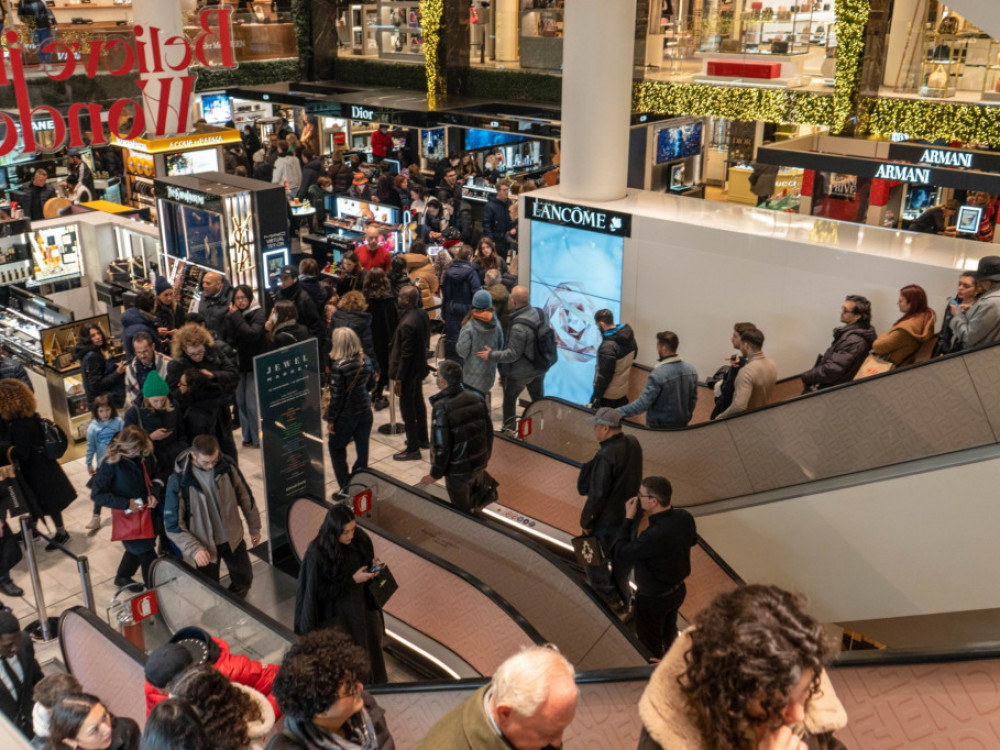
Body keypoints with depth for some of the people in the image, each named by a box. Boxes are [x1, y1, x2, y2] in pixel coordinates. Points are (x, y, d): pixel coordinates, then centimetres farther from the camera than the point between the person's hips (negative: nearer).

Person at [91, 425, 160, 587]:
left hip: (148, 512, 5)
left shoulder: (145, 456, -12)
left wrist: (154, 493, -14)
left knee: (137, 549, 26)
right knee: (147, 556, 1)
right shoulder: (111, 463, -23)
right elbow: (97, 494, -18)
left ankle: (122, 577, 52)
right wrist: (126, 503, -25)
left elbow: (156, 477, 6)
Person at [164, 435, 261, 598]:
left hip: (233, 538, 3)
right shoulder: (178, 481, -22)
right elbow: (172, 524, -16)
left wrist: (254, 528, 7)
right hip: (205, 546, -3)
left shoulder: (227, 466, -14)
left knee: (244, 579, 19)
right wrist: (194, 549, -24)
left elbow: (245, 497, 0)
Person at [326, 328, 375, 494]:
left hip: (346, 416, -6)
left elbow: (336, 396, -18)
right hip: (365, 411, 6)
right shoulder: (366, 360, -4)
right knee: (362, 449, 15)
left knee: (336, 448, 12)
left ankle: (345, 488, 11)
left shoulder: (339, 366, -22)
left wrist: (330, 419, -9)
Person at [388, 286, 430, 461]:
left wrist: (399, 379, -18)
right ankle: (423, 439, 40)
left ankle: (412, 449, 15)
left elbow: (406, 354, -26)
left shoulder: (408, 324, -30)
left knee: (407, 409, 3)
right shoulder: (422, 314, -2)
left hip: (408, 371, -10)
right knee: (418, 402, 23)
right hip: (419, 367, 10)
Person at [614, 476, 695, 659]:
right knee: (669, 630, 34)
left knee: (650, 641, 23)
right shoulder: (685, 517, -19)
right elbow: (692, 540, 5)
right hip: (678, 589, 7)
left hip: (653, 599, -7)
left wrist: (628, 518, -24)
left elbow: (621, 555, -28)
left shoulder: (653, 536, -42)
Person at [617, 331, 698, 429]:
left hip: (660, 427, -6)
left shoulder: (658, 374, -26)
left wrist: (617, 412, -21)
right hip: (682, 425, 6)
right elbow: (693, 398, 5)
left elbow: (642, 404, -25)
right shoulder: (691, 369, -6)